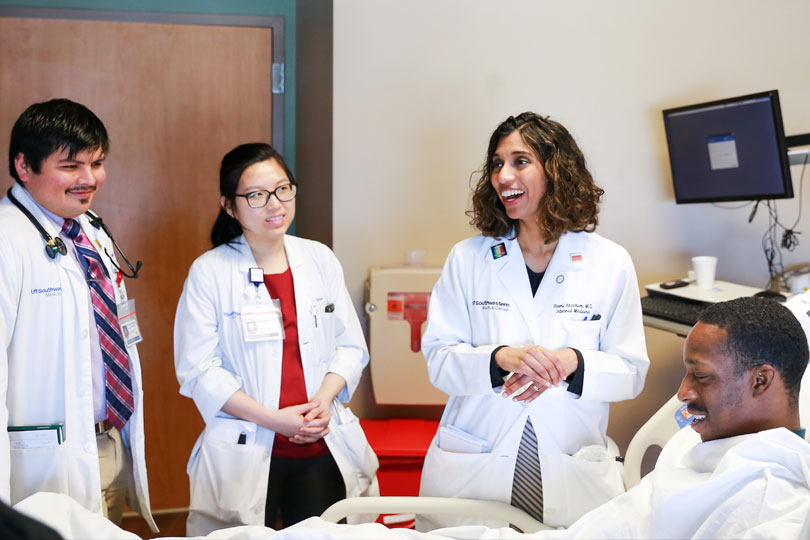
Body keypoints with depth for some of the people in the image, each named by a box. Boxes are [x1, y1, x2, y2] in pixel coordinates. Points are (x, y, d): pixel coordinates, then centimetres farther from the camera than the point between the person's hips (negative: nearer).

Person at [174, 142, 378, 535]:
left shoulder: (320, 260, 7)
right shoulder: (209, 273, -4)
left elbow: (351, 346, 10)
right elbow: (198, 369, -9)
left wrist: (324, 398, -9)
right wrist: (272, 418, -14)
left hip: (322, 446, 3)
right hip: (245, 453, -3)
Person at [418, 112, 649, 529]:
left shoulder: (610, 263, 0)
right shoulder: (468, 258, 2)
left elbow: (631, 372, 0)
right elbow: (438, 358, -3)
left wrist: (572, 364, -20)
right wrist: (500, 358, -22)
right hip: (472, 465, 1)